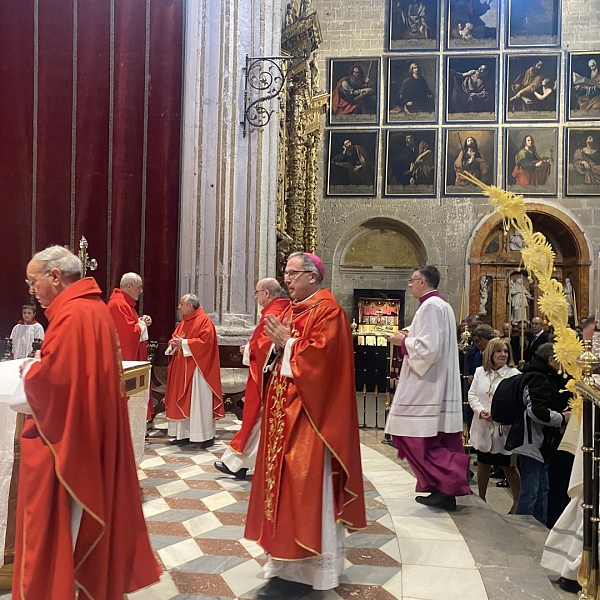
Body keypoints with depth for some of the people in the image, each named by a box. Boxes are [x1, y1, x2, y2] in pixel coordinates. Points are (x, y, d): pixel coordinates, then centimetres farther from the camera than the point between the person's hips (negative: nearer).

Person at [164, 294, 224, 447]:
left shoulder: (204, 320, -10)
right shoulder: (183, 322, 16)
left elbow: (205, 342, -21)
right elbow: (175, 337, 21)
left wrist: (184, 343, -17)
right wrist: (173, 343, -2)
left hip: (197, 369, -9)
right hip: (182, 369, 9)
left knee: (200, 402, -6)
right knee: (183, 402, 10)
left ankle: (207, 436, 1)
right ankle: (185, 434, 18)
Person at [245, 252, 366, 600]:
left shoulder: (328, 310, -11)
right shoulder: (290, 310, 15)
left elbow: (321, 355, -24)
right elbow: (271, 352, 15)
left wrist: (287, 342, -16)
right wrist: (274, 341, -5)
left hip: (308, 412, -9)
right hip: (284, 408, 9)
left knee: (304, 487, -4)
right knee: (284, 483, 14)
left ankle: (301, 571, 6)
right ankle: (289, 560, 27)